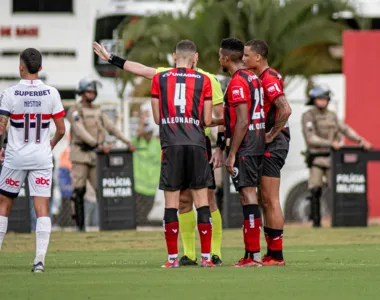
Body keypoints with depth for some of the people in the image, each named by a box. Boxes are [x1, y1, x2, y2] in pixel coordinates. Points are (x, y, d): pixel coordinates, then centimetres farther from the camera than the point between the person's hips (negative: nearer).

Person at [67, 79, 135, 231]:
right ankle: (80, 224, 0)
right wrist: (99, 145, -29)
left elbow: (111, 127, 10)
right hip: (81, 154, -5)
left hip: (95, 155, 5)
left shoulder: (97, 111, 16)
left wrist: (127, 142, -3)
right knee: (79, 191, -3)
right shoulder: (75, 111, -5)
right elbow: (81, 132, -18)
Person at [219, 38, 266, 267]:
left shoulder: (238, 82, -14)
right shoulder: (253, 78, 15)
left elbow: (242, 122, -19)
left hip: (244, 146, -10)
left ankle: (254, 255, -11)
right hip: (258, 144, 10)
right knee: (250, 194, 11)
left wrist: (232, 155, -17)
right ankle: (251, 253, 13)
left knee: (247, 194, -9)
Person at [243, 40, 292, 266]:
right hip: (265, 145, 10)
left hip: (273, 145, -10)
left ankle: (276, 255, -7)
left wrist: (272, 135, -19)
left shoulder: (269, 79, -15)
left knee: (271, 200, -8)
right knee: (264, 201, 12)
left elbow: (285, 110, -27)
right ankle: (272, 253, 15)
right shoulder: (261, 79, 16)